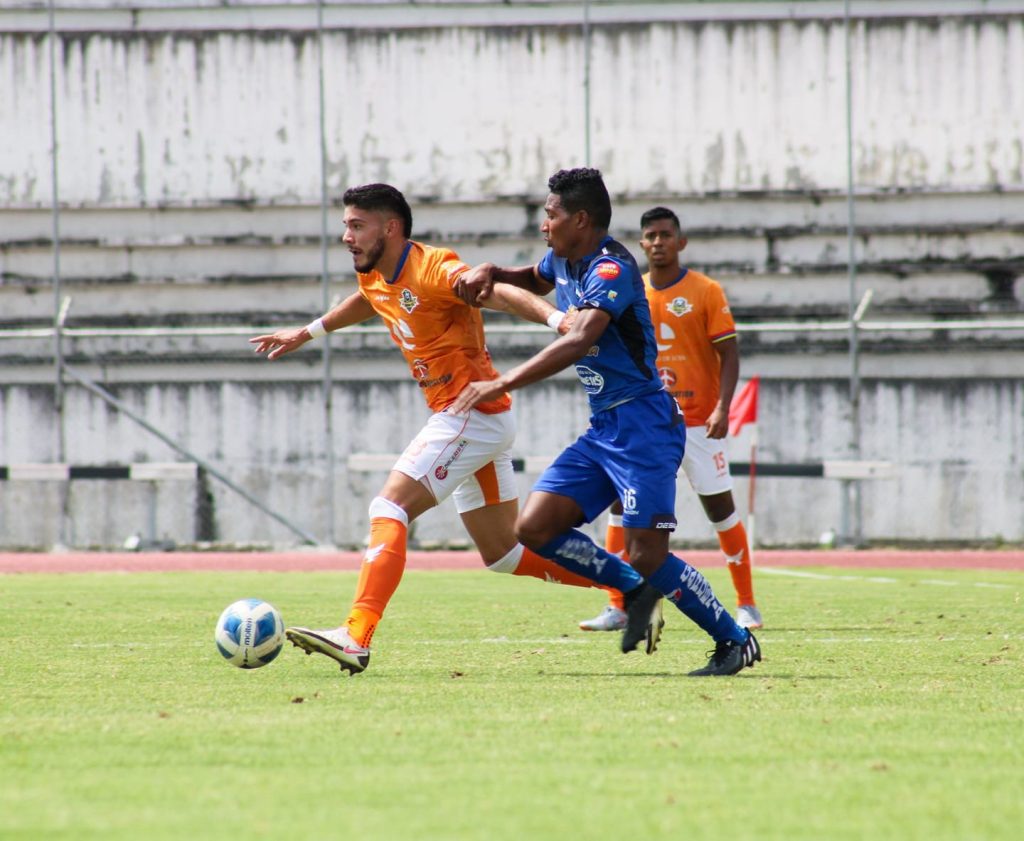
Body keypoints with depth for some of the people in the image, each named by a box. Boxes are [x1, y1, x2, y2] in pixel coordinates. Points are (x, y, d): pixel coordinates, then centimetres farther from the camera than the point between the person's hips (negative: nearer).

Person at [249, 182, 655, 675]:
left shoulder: (433, 270, -17)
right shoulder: (375, 279, 10)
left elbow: (502, 294, -32)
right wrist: (307, 333, 45)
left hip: (471, 413, -10)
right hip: (463, 419, 10)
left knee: (389, 509, -18)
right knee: (504, 554, 13)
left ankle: (356, 638, -26)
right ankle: (632, 585, 20)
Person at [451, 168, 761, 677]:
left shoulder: (610, 270, -18)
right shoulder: (563, 263, 11)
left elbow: (579, 341, -34)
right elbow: (533, 281, 36)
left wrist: (502, 384, -39)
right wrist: (490, 273, 12)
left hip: (643, 422, -9)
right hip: (603, 428, 9)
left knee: (647, 556, -13)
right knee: (534, 528, -2)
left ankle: (736, 641, 5)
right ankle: (636, 593, 12)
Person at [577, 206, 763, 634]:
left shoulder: (706, 292, -4)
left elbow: (729, 354, -6)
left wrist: (722, 408, -18)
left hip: (697, 420, -3)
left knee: (720, 506, 0)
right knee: (621, 504, -6)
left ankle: (747, 605, 10)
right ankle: (618, 607, -2)